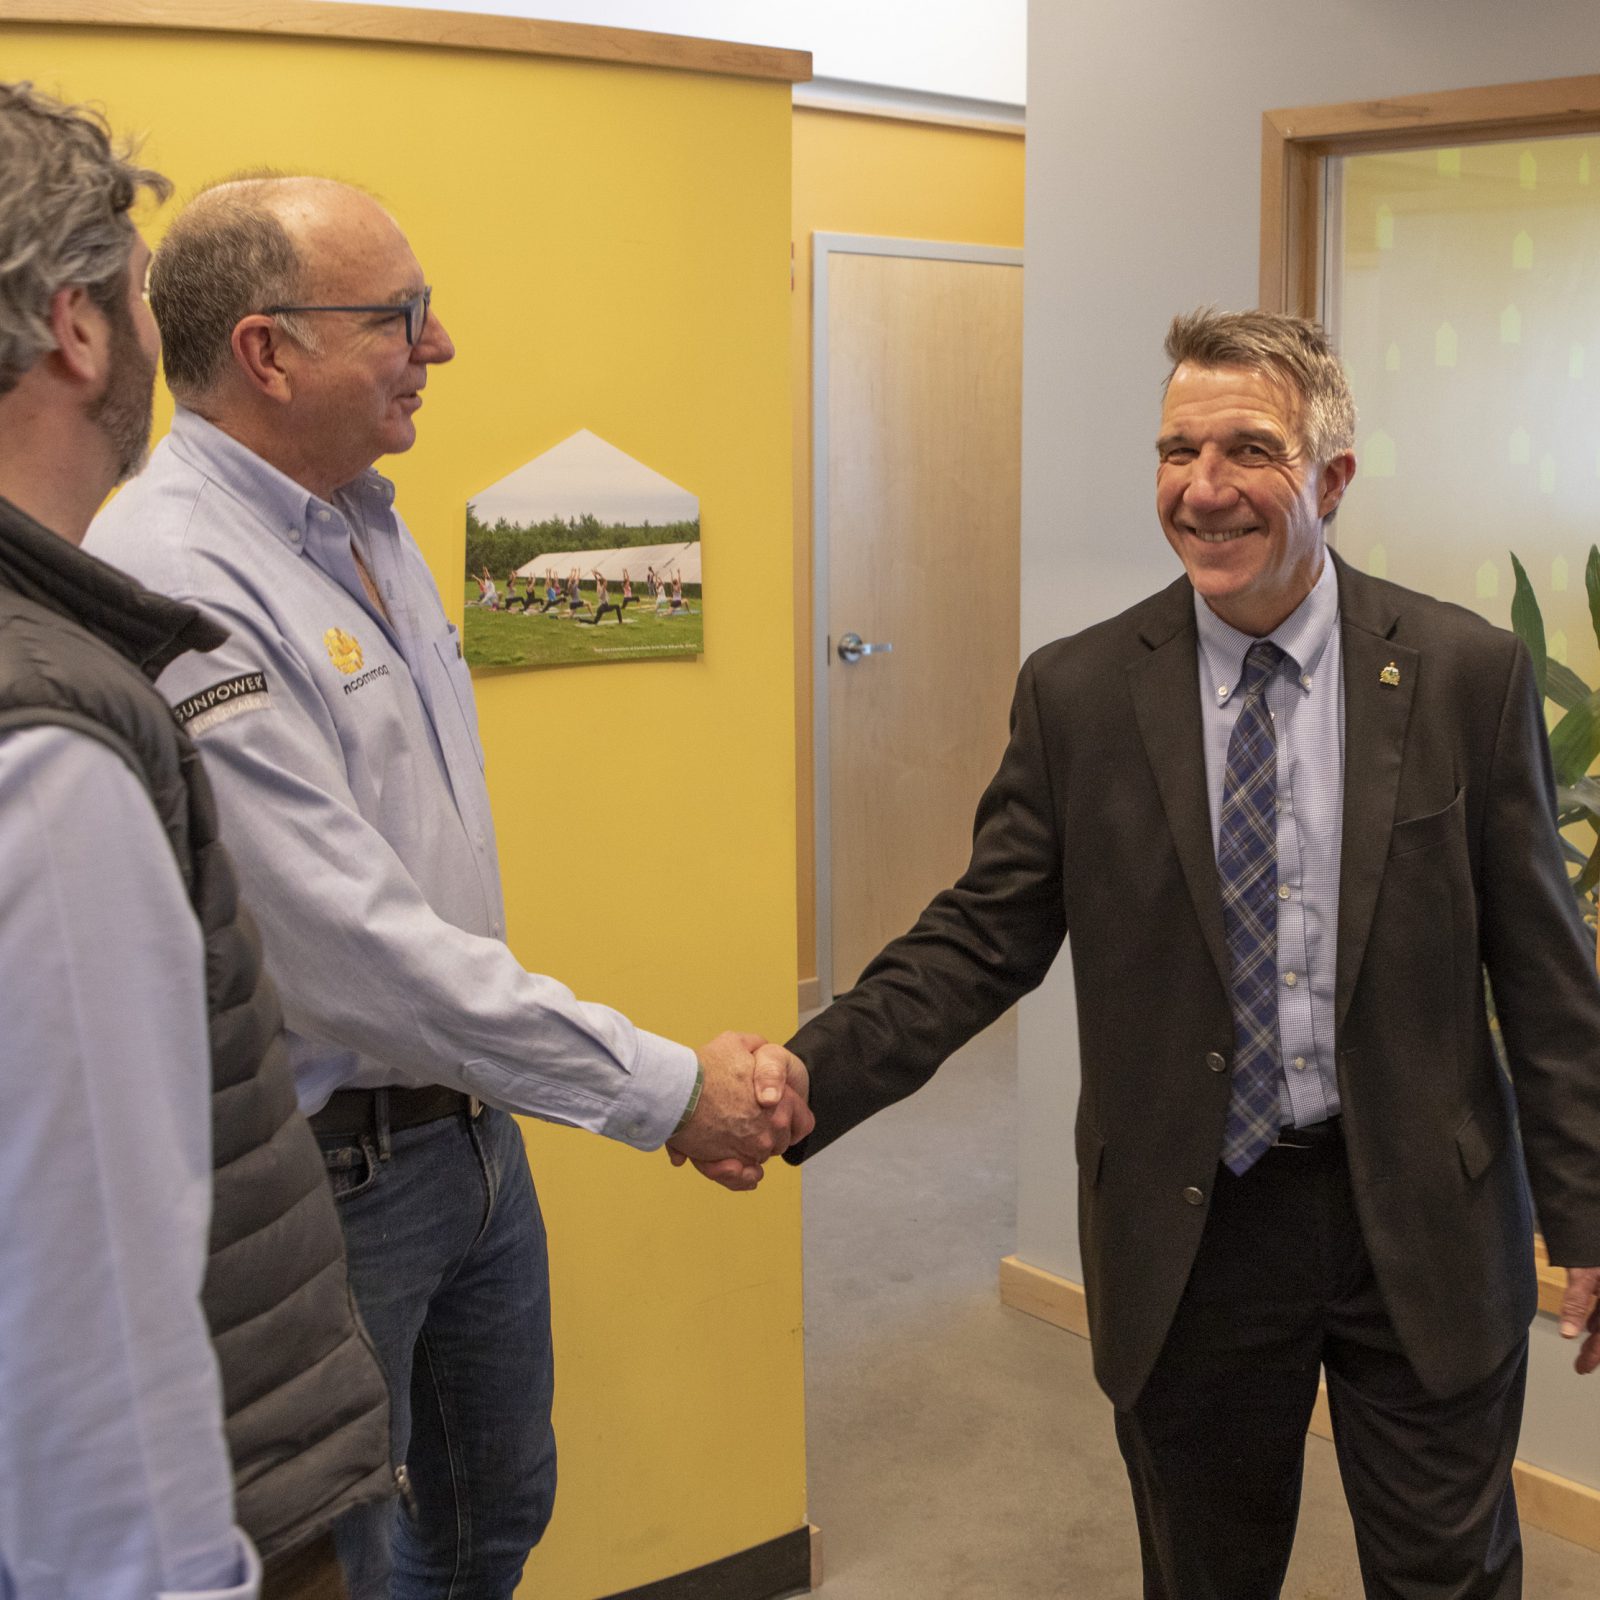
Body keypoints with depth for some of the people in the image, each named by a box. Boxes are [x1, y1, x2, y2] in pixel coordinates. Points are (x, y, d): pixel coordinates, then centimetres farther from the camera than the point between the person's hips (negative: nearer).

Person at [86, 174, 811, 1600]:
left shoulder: (371, 524, 6)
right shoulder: (172, 584, -25)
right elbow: (360, 949, -27)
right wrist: (664, 1089, -22)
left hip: (470, 1129, 9)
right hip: (324, 1177, -8)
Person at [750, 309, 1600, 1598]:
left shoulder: (1469, 675, -5)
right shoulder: (1076, 694, -4)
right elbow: (983, 939, -5)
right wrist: (804, 1081, -19)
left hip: (1423, 1232, 0)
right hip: (1189, 1236, 1)